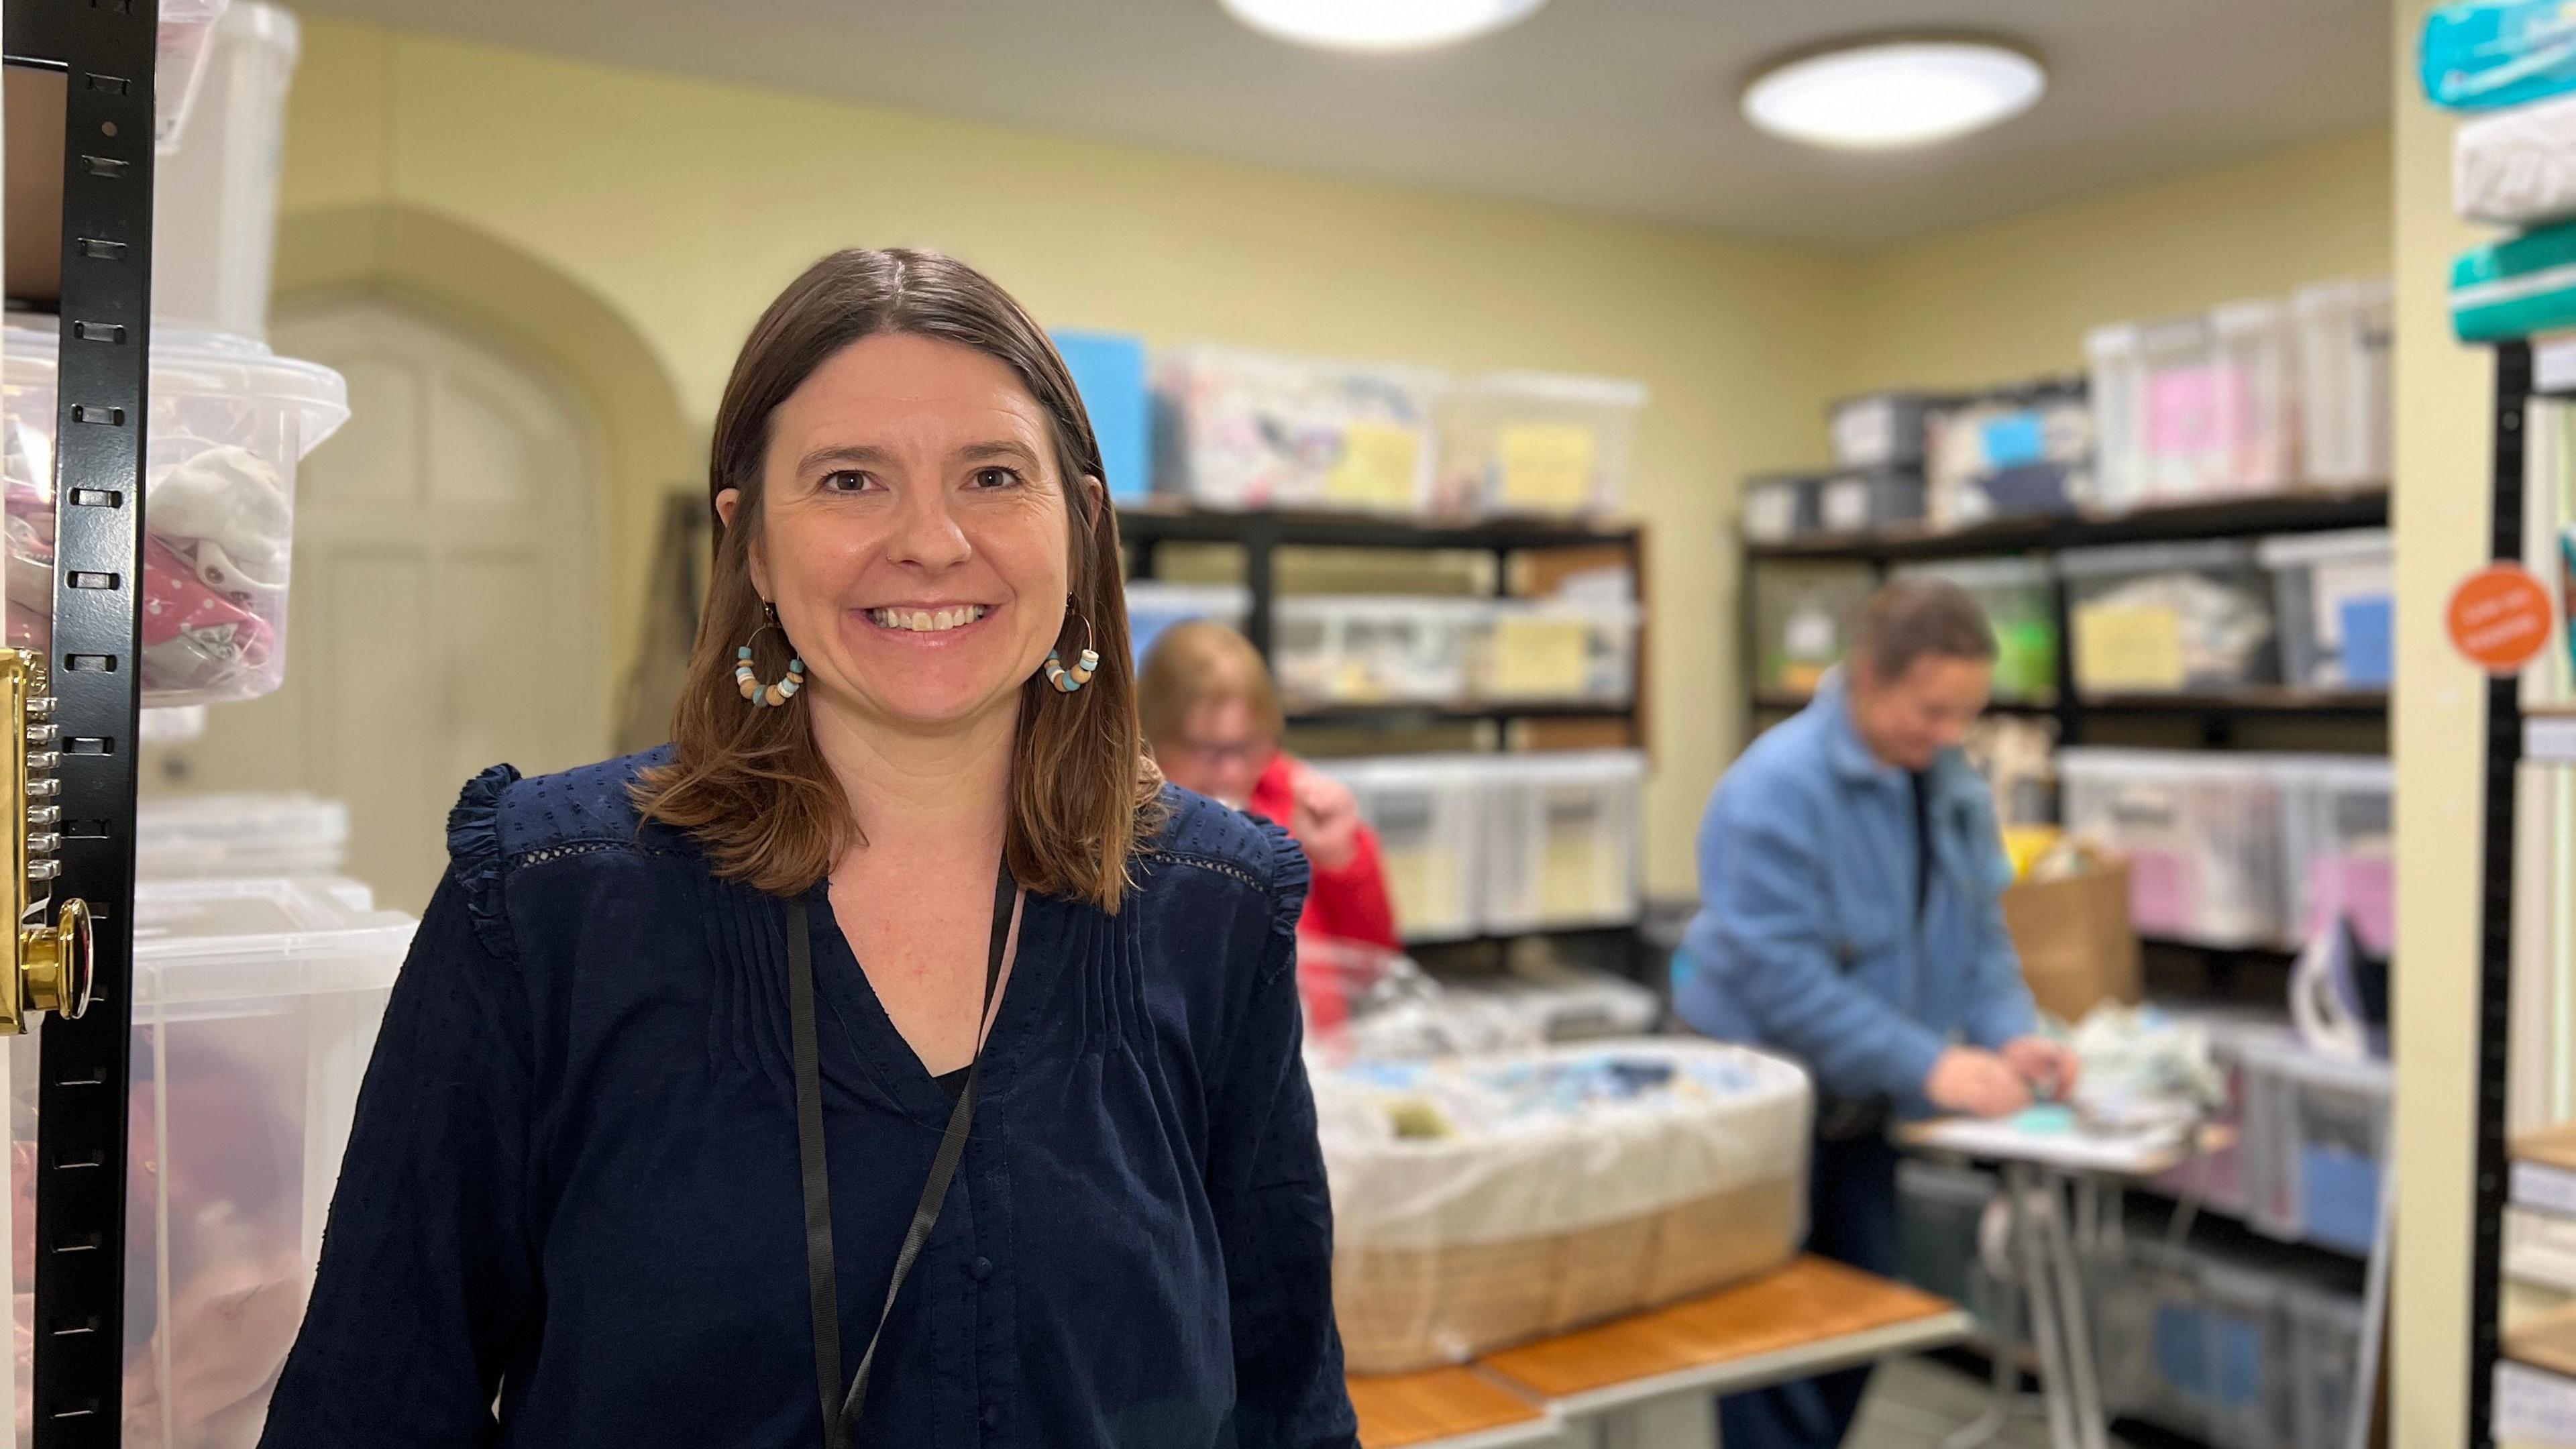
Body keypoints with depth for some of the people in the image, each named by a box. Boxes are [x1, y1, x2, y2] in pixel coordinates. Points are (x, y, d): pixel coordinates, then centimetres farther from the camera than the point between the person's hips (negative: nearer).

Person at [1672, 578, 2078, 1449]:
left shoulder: (1953, 787, 1)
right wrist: (1929, 1065, -27)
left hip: (1862, 1108, 7)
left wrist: (2008, 1034, -10)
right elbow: (1783, 978, -26)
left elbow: (1978, 934, 8)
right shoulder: (1775, 790, -23)